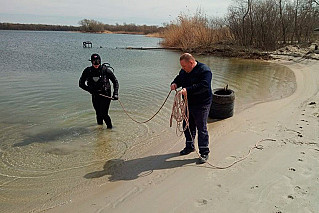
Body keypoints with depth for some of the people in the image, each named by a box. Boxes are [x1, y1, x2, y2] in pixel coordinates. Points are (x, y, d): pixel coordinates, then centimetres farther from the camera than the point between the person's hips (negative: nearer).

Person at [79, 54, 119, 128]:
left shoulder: (105, 70, -13)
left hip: (106, 95, -3)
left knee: (104, 114, -10)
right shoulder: (87, 71, -6)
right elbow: (81, 84, 2)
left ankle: (110, 127, 13)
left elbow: (115, 82, -5)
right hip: (95, 96, 3)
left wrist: (115, 93, -16)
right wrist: (90, 90, -14)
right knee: (98, 114, 12)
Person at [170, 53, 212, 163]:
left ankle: (204, 152, 13)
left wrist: (188, 90, -37)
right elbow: (179, 78, 22)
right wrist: (175, 83, -3)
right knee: (187, 126, 17)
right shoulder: (184, 71, 7)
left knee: (202, 128, -1)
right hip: (188, 104, 8)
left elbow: (204, 85, -30)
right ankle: (190, 147, 37)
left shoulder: (204, 70, -18)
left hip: (201, 105, -8)